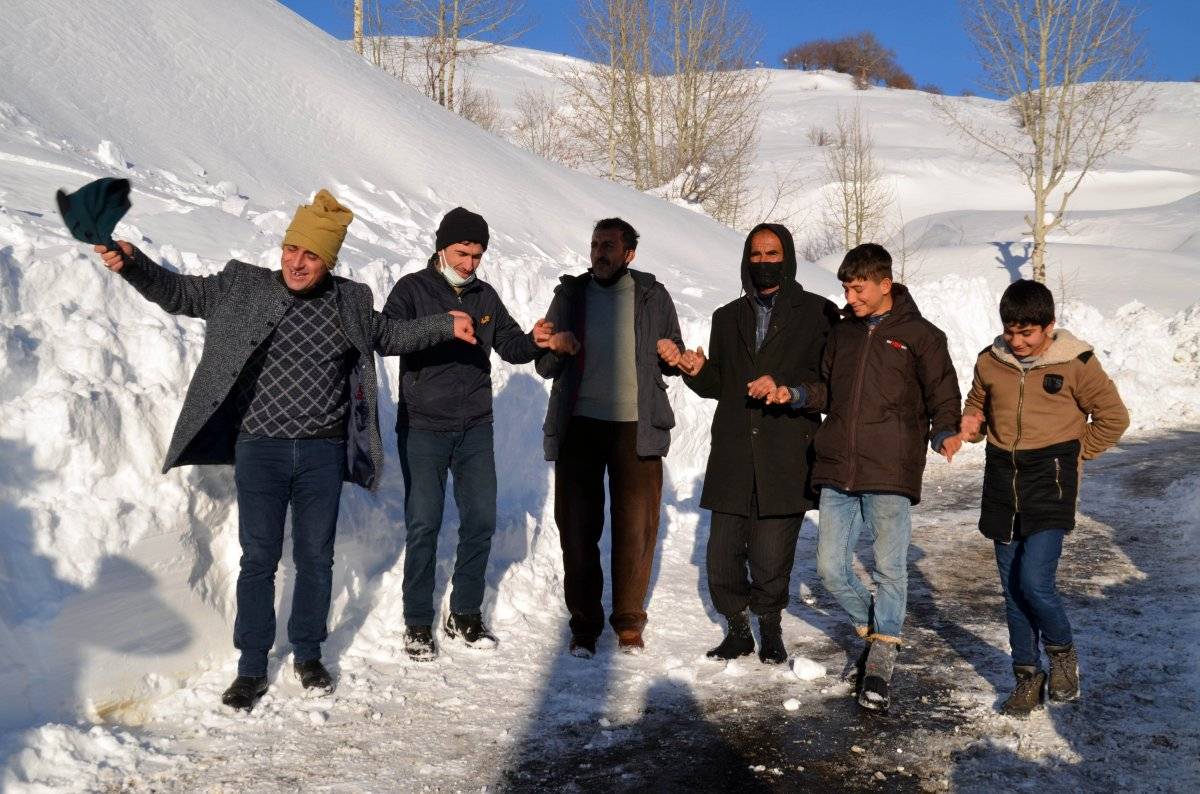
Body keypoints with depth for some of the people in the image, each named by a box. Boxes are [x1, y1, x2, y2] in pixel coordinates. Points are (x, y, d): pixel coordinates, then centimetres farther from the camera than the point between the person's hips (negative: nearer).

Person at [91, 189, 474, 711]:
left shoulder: (350, 302, 4)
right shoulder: (241, 286, -1)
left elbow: (387, 336, 20)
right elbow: (180, 293, 4)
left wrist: (444, 326, 13)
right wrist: (131, 264, -12)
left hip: (323, 453, 2)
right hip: (260, 451, -1)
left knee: (316, 557, 11)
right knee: (259, 558, 3)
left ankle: (308, 655, 30)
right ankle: (251, 668, 17)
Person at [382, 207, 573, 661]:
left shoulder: (484, 295, 11)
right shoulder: (412, 289, -3)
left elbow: (509, 345, 14)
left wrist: (535, 341, -8)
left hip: (476, 427, 5)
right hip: (424, 427, -4)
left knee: (481, 519, 6)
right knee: (424, 524, -1)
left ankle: (465, 614, 21)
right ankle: (417, 623, 11)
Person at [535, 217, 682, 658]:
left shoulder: (653, 296, 7)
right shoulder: (571, 294, 9)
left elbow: (674, 360, 13)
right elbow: (545, 365, 11)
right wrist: (553, 348, -12)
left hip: (636, 426, -1)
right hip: (579, 424, 1)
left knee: (636, 527, 1)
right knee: (577, 526, 3)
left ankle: (629, 622, 17)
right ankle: (584, 624, 15)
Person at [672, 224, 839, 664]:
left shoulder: (817, 313, 4)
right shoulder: (728, 317, 18)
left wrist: (783, 387, -18)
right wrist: (698, 370, -3)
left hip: (786, 457, -4)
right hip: (733, 456, 4)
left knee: (771, 557, -2)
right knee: (722, 553, 3)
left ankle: (770, 629, 22)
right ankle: (738, 630, 23)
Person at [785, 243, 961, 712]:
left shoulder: (920, 335, 1)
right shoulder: (842, 332, 15)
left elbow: (943, 397, 3)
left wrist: (943, 434, -16)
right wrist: (796, 394, 4)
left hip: (890, 472, -5)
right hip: (836, 468, 5)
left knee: (889, 567, 0)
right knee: (831, 568, 6)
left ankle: (880, 662, 14)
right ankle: (875, 632, 29)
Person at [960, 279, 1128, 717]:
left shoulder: (1075, 363, -6)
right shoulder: (991, 361, 4)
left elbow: (1113, 416, 3)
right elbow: (977, 402, 20)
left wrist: (1076, 454, 1)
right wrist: (972, 423, -1)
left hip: (1050, 484, -4)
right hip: (1003, 484, 4)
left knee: (1034, 581, -14)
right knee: (1012, 588, 8)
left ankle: (1062, 651, 17)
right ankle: (1027, 676, 23)